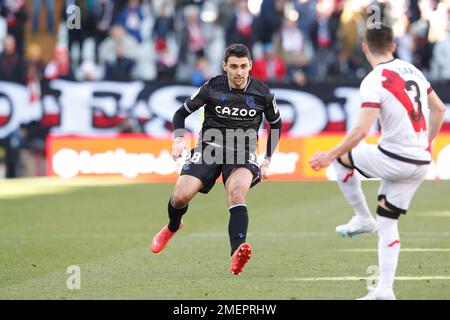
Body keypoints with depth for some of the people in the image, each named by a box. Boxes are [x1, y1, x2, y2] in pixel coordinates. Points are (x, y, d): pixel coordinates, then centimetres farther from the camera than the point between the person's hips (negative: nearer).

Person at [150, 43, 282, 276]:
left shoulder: (263, 94, -2)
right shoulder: (211, 88, -5)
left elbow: (275, 124, 16)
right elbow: (182, 113, 6)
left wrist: (267, 160, 12)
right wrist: (179, 138, -14)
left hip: (243, 152, -1)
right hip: (210, 146, 1)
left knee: (237, 191, -34)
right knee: (180, 196, -16)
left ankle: (236, 257, -47)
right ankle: (172, 227, 24)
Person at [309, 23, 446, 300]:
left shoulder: (374, 82, -14)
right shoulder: (412, 70, 9)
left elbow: (361, 131, -22)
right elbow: (439, 109, 19)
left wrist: (330, 155, -12)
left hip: (394, 160, -7)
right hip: (421, 163, 7)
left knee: (341, 158, 17)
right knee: (388, 223, 14)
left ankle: (363, 218, 17)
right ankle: (385, 289, 7)